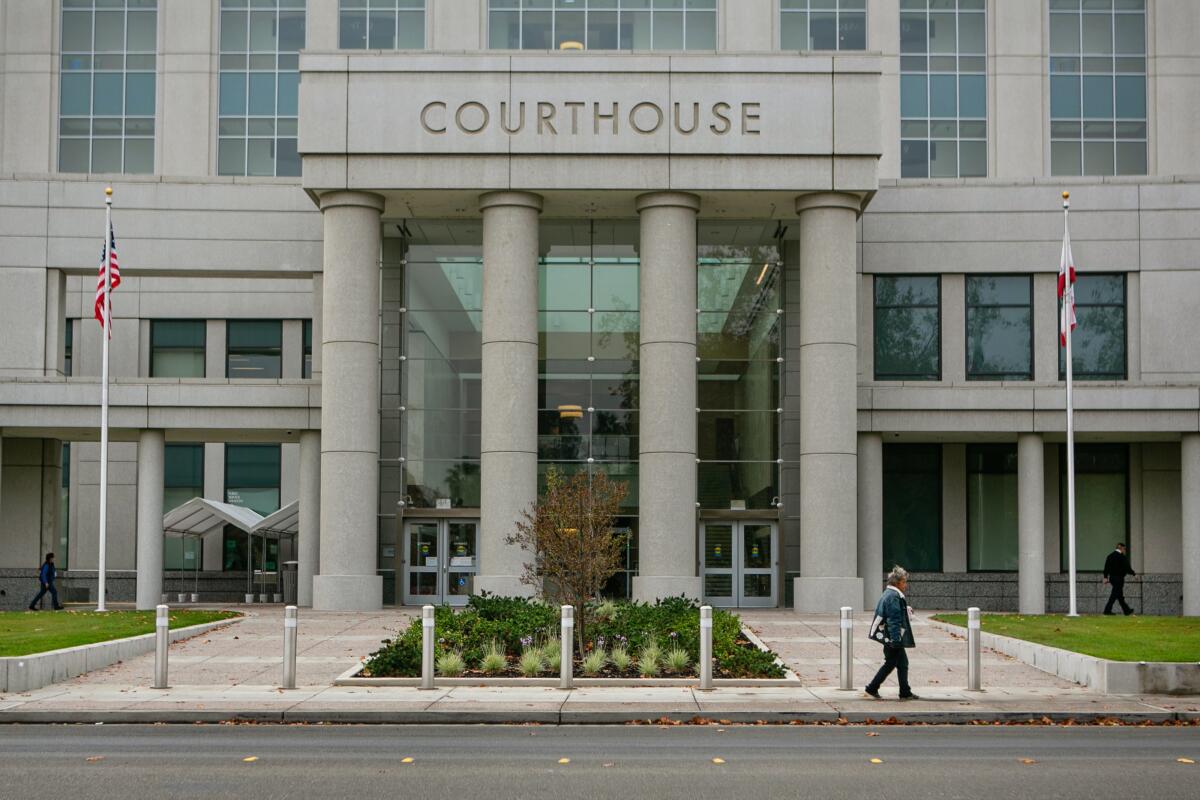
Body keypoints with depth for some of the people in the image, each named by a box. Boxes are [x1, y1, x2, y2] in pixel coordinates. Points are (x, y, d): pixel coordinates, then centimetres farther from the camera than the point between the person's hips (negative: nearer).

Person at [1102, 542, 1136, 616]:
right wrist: (1134, 573, 3)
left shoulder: (1110, 556, 9)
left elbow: (1106, 567, 8)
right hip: (1119, 578, -8)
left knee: (1120, 595, 15)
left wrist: (1105, 577, 10)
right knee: (1115, 594, -5)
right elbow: (1127, 568, -12)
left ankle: (1127, 610, 25)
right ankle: (1107, 610, -9)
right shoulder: (1122, 557, -13)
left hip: (1112, 577, 8)